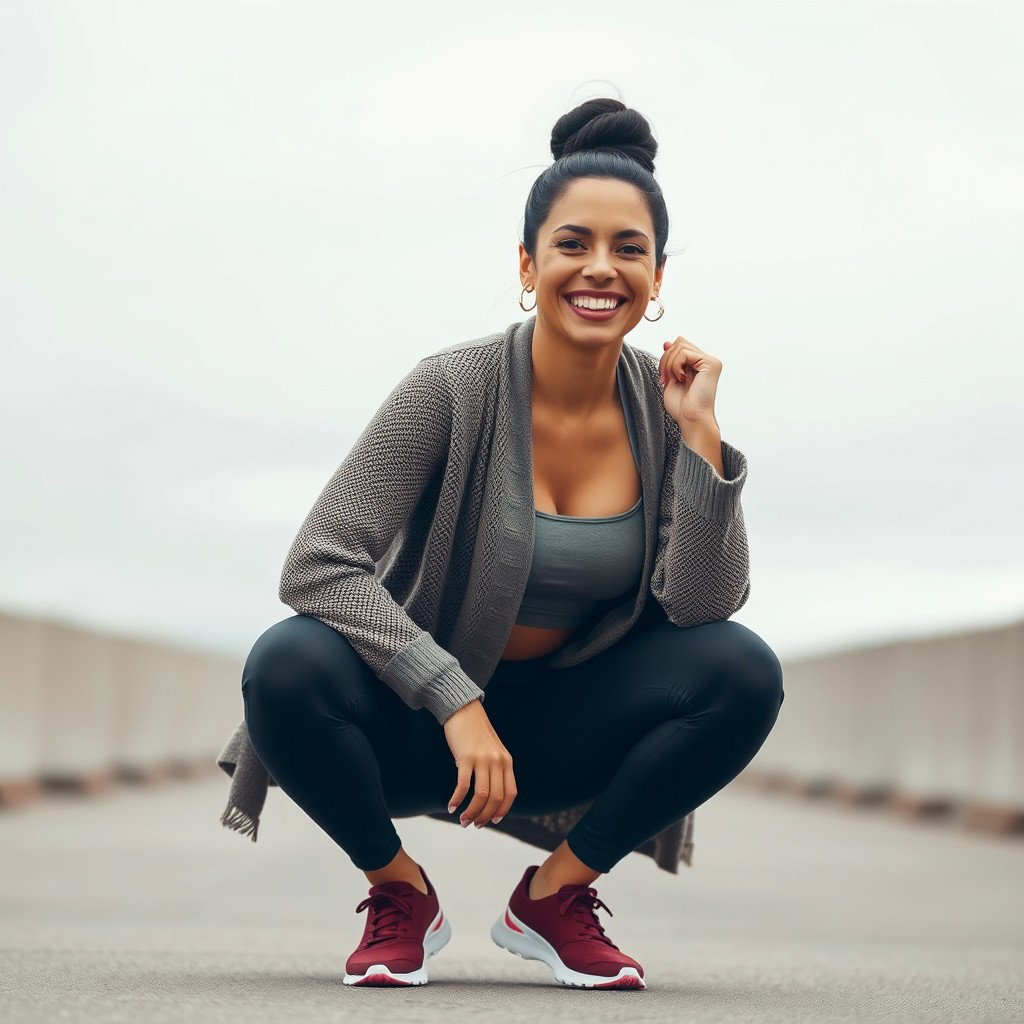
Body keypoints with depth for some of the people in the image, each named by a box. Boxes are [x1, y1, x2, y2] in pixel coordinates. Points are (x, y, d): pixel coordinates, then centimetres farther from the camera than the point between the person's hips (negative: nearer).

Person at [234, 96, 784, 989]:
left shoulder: (661, 408, -7)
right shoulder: (455, 389, -18)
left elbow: (701, 606, -15)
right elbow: (318, 564, -24)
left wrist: (700, 432, -22)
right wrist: (458, 704, -30)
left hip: (561, 729, 3)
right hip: (418, 718, -3)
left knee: (744, 672, -22)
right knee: (288, 668, -33)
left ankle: (554, 894, -3)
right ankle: (401, 894, -5)